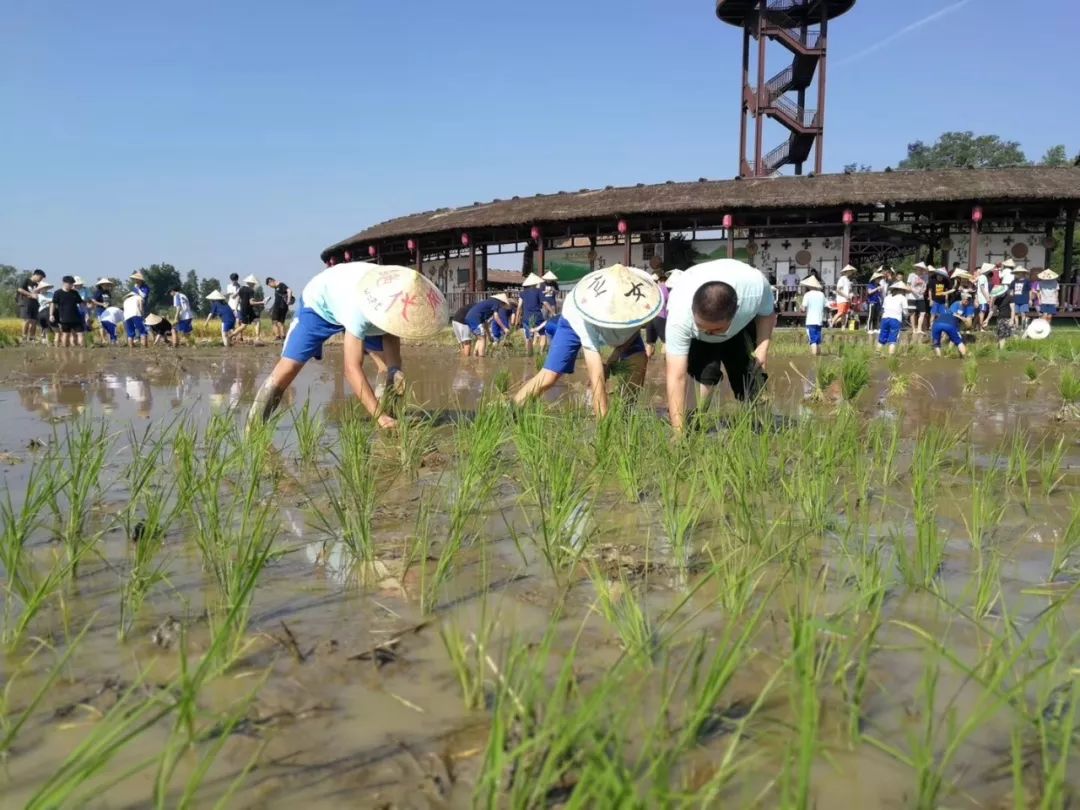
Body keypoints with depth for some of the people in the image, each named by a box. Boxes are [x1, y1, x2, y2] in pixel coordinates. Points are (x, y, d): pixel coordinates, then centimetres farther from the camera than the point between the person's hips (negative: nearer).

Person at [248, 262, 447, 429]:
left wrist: (395, 369, -33)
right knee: (288, 367, -16)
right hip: (318, 303, -6)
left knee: (394, 366, -3)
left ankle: (393, 416, 10)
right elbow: (352, 369, -49)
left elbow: (392, 333, -13)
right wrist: (379, 416, -54)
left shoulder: (399, 300, -31)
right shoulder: (358, 309, -48)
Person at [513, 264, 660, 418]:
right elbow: (597, 379, -47)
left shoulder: (641, 300, -37)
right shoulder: (589, 318, -47)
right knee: (547, 379, -13)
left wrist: (610, 363, -18)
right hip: (575, 319, -4)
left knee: (639, 360, -17)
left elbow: (633, 331, -10)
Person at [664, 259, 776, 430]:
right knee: (706, 370, -28)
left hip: (742, 327, 2)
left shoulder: (755, 287, -40)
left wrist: (763, 346, -28)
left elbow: (767, 312, -12)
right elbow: (676, 377, -45)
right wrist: (678, 432, -49)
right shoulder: (679, 314, -45)